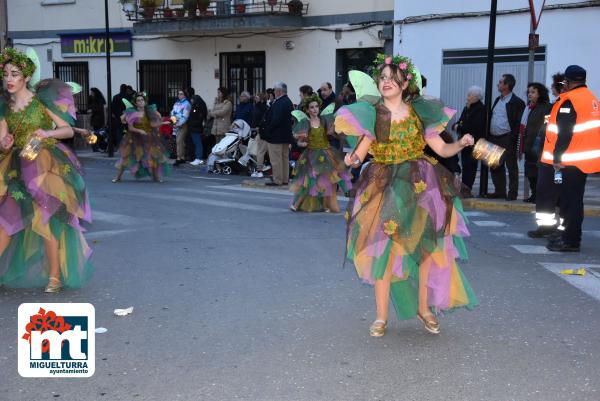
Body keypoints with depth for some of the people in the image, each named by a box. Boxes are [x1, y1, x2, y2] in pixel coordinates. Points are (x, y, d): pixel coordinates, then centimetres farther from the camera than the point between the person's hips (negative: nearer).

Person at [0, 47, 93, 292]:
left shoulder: (42, 100, -6)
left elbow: (69, 130, -5)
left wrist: (47, 133, -23)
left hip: (45, 164, -5)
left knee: (45, 217, -7)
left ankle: (55, 276, 2)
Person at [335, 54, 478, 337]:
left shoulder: (419, 113, 5)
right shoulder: (372, 114, 1)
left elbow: (442, 149, 4)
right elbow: (360, 152, -9)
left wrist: (461, 144, -15)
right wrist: (352, 159, -31)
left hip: (420, 187, 2)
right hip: (385, 189, -2)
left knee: (424, 247, 5)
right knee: (384, 250, -3)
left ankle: (424, 308, 22)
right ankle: (381, 317, 8)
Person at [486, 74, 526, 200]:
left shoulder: (517, 102, -8)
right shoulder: (497, 100, 17)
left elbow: (519, 122, -12)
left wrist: (513, 137, -18)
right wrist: (489, 136, 12)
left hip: (507, 139, -8)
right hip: (494, 139, 8)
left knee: (511, 167, -1)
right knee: (496, 167, 12)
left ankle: (512, 193, 3)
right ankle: (499, 191, 21)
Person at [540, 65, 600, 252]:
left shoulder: (569, 100, -15)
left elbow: (564, 133, -20)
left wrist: (557, 158, -16)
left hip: (571, 160, -9)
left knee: (570, 201, -5)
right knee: (574, 199, 16)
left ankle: (570, 240, -1)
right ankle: (571, 236, 23)